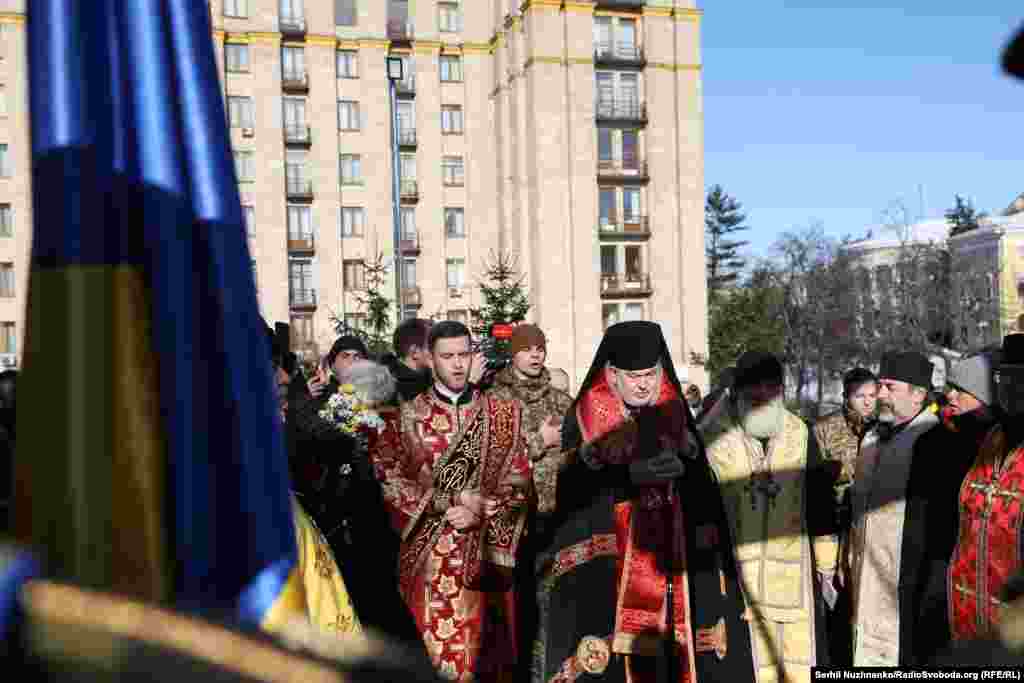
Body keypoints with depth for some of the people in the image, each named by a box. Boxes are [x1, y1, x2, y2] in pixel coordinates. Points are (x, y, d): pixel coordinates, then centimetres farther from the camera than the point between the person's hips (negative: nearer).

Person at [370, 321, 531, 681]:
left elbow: (519, 482, 2)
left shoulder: (503, 413, 5)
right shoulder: (407, 415, 1)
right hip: (426, 555, -1)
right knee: (432, 648, 4)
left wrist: (480, 514, -14)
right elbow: (388, 478, -4)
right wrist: (450, 501, -13)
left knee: (481, 649, 8)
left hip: (484, 553, 1)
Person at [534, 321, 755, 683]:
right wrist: (632, 473, -24)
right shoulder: (587, 415, -5)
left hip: (669, 554, 4)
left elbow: (698, 482, 8)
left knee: (673, 652, 6)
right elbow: (570, 487, -14)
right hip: (605, 561, -3)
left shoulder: (673, 410, 7)